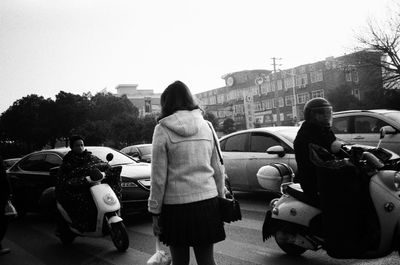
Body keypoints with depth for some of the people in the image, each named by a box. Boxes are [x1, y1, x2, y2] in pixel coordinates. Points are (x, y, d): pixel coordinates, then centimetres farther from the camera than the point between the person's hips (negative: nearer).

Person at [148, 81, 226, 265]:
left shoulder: (163, 130, -5)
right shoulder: (206, 126, 7)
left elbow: (159, 176, -7)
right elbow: (218, 169, 9)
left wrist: (155, 211, 0)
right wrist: (221, 197, 18)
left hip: (176, 203, -3)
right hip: (207, 201, 4)